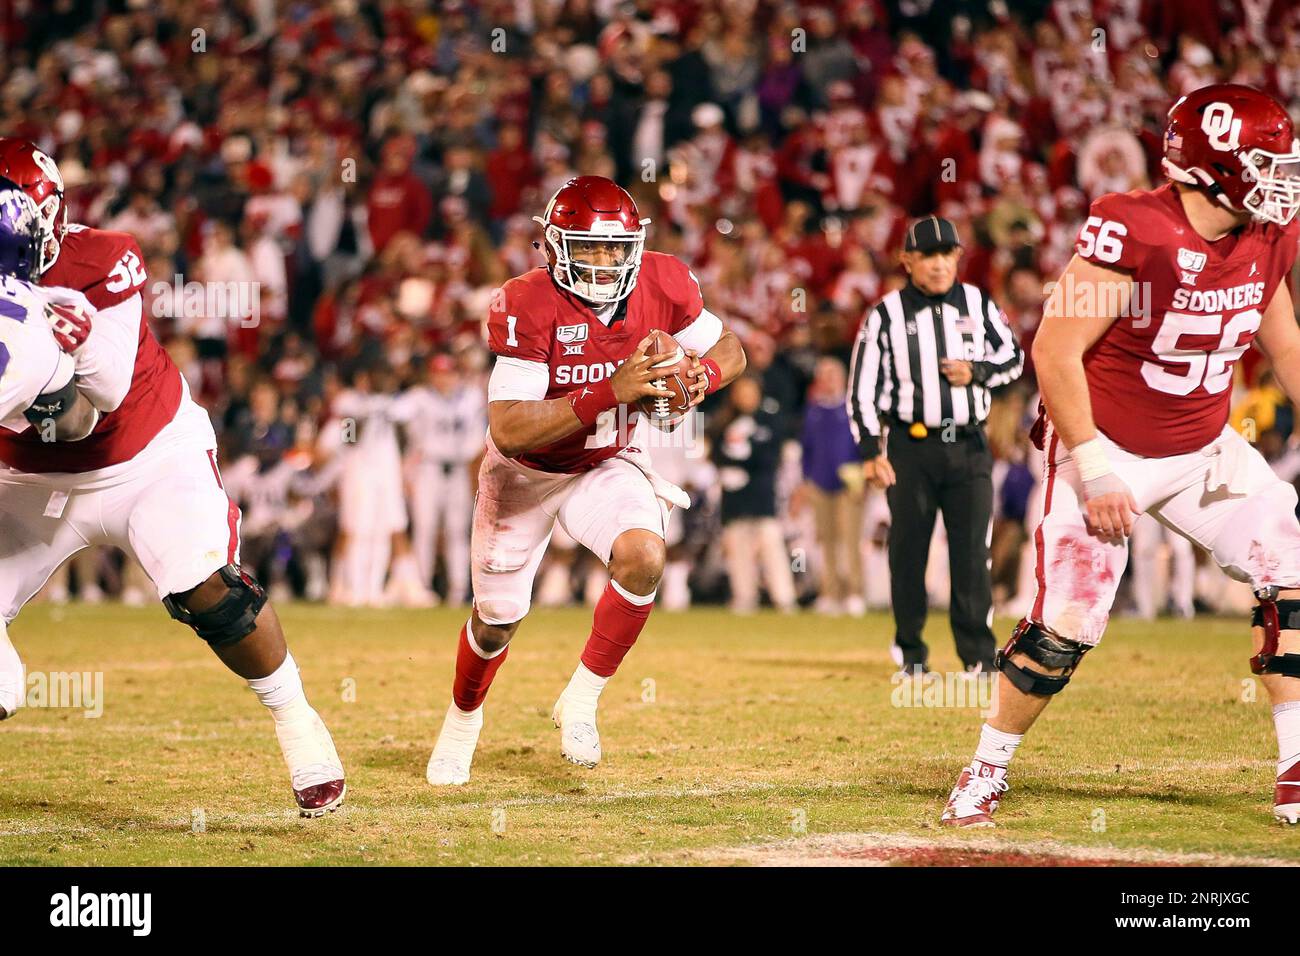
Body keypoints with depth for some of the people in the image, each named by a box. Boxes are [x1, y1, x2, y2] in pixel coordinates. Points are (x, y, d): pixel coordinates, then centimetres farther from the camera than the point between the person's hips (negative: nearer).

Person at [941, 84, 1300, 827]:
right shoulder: (1133, 231, -26)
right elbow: (1056, 352, -23)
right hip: (1108, 449, -6)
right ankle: (987, 770, 12)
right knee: (1067, 627, -11)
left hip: (1205, 451, 6)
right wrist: (1094, 473, -23)